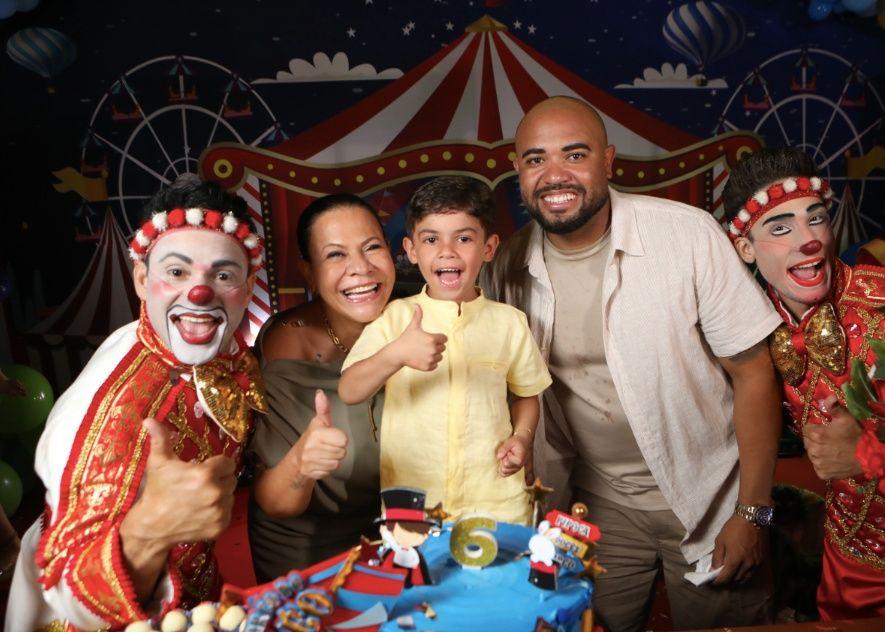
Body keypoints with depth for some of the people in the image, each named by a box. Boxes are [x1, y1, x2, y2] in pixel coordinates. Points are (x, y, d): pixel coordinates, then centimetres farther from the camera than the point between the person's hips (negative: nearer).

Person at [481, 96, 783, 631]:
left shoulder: (689, 233, -18)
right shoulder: (508, 267, -8)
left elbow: (753, 372, -13)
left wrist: (752, 512, -12)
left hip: (708, 504, -2)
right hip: (598, 509, 2)